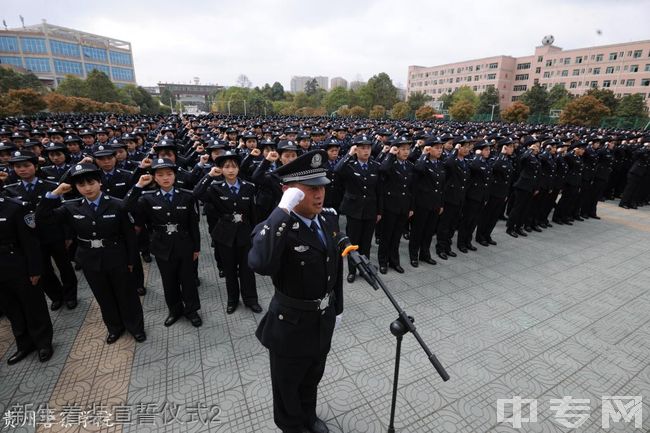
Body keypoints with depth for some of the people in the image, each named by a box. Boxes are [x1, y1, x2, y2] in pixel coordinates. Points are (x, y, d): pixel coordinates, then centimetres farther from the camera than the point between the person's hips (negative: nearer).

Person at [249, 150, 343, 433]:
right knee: (287, 385, 23)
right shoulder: (275, 227, -26)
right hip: (291, 325, -5)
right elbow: (260, 264, -48)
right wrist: (283, 210, -45)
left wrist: (338, 307, 12)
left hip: (324, 320, 6)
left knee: (312, 377, 31)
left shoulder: (329, 220, -6)